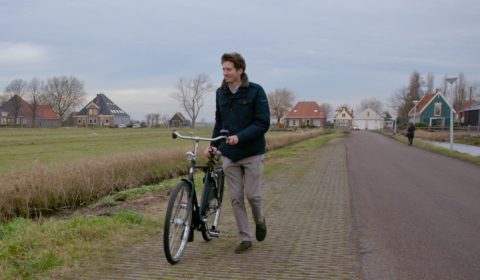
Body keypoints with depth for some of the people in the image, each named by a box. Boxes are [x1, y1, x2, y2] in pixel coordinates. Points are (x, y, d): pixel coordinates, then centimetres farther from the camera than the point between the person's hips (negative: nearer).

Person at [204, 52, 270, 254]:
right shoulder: (220, 93, 6)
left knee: (252, 194, -1)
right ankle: (245, 238, 15)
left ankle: (260, 221, 31)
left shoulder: (256, 91, -8)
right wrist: (214, 144, 3)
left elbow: (263, 123, -12)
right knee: (236, 198, 4)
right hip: (229, 154, 4)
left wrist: (239, 137, -23)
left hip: (252, 153, -4)